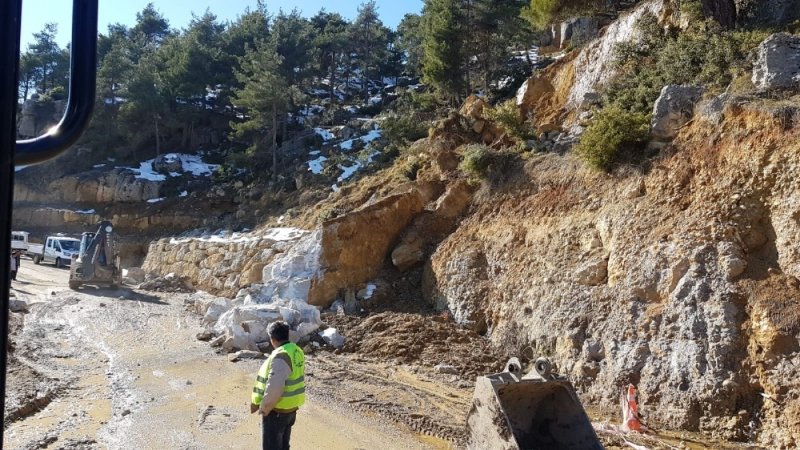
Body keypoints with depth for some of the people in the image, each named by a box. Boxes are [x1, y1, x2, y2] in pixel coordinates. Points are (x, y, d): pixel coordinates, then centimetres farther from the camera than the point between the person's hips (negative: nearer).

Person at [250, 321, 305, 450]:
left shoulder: (281, 356, -24)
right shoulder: (297, 351, 3)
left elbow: (274, 388, -28)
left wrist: (264, 407, -14)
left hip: (276, 410, -9)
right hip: (291, 408, 9)